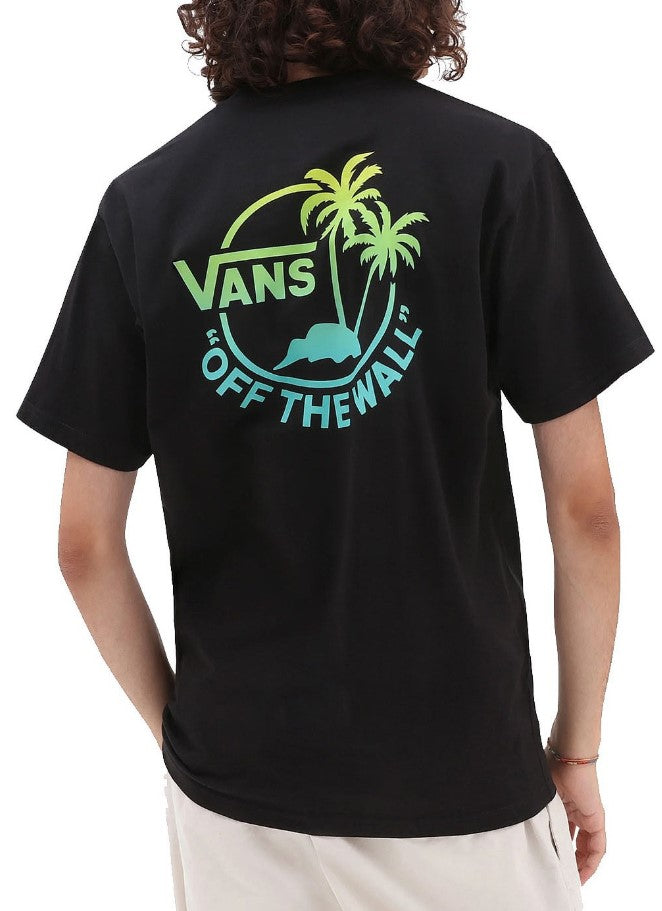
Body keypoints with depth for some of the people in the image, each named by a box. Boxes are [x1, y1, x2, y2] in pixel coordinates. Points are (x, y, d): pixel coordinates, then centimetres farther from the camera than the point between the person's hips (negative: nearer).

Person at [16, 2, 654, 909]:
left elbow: (85, 544, -3)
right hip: (464, 777, -1)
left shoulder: (144, 201, -5)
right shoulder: (499, 164, -11)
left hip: (234, 775, 2)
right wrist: (579, 746, 3)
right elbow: (585, 509, -10)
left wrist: (173, 725, 11)